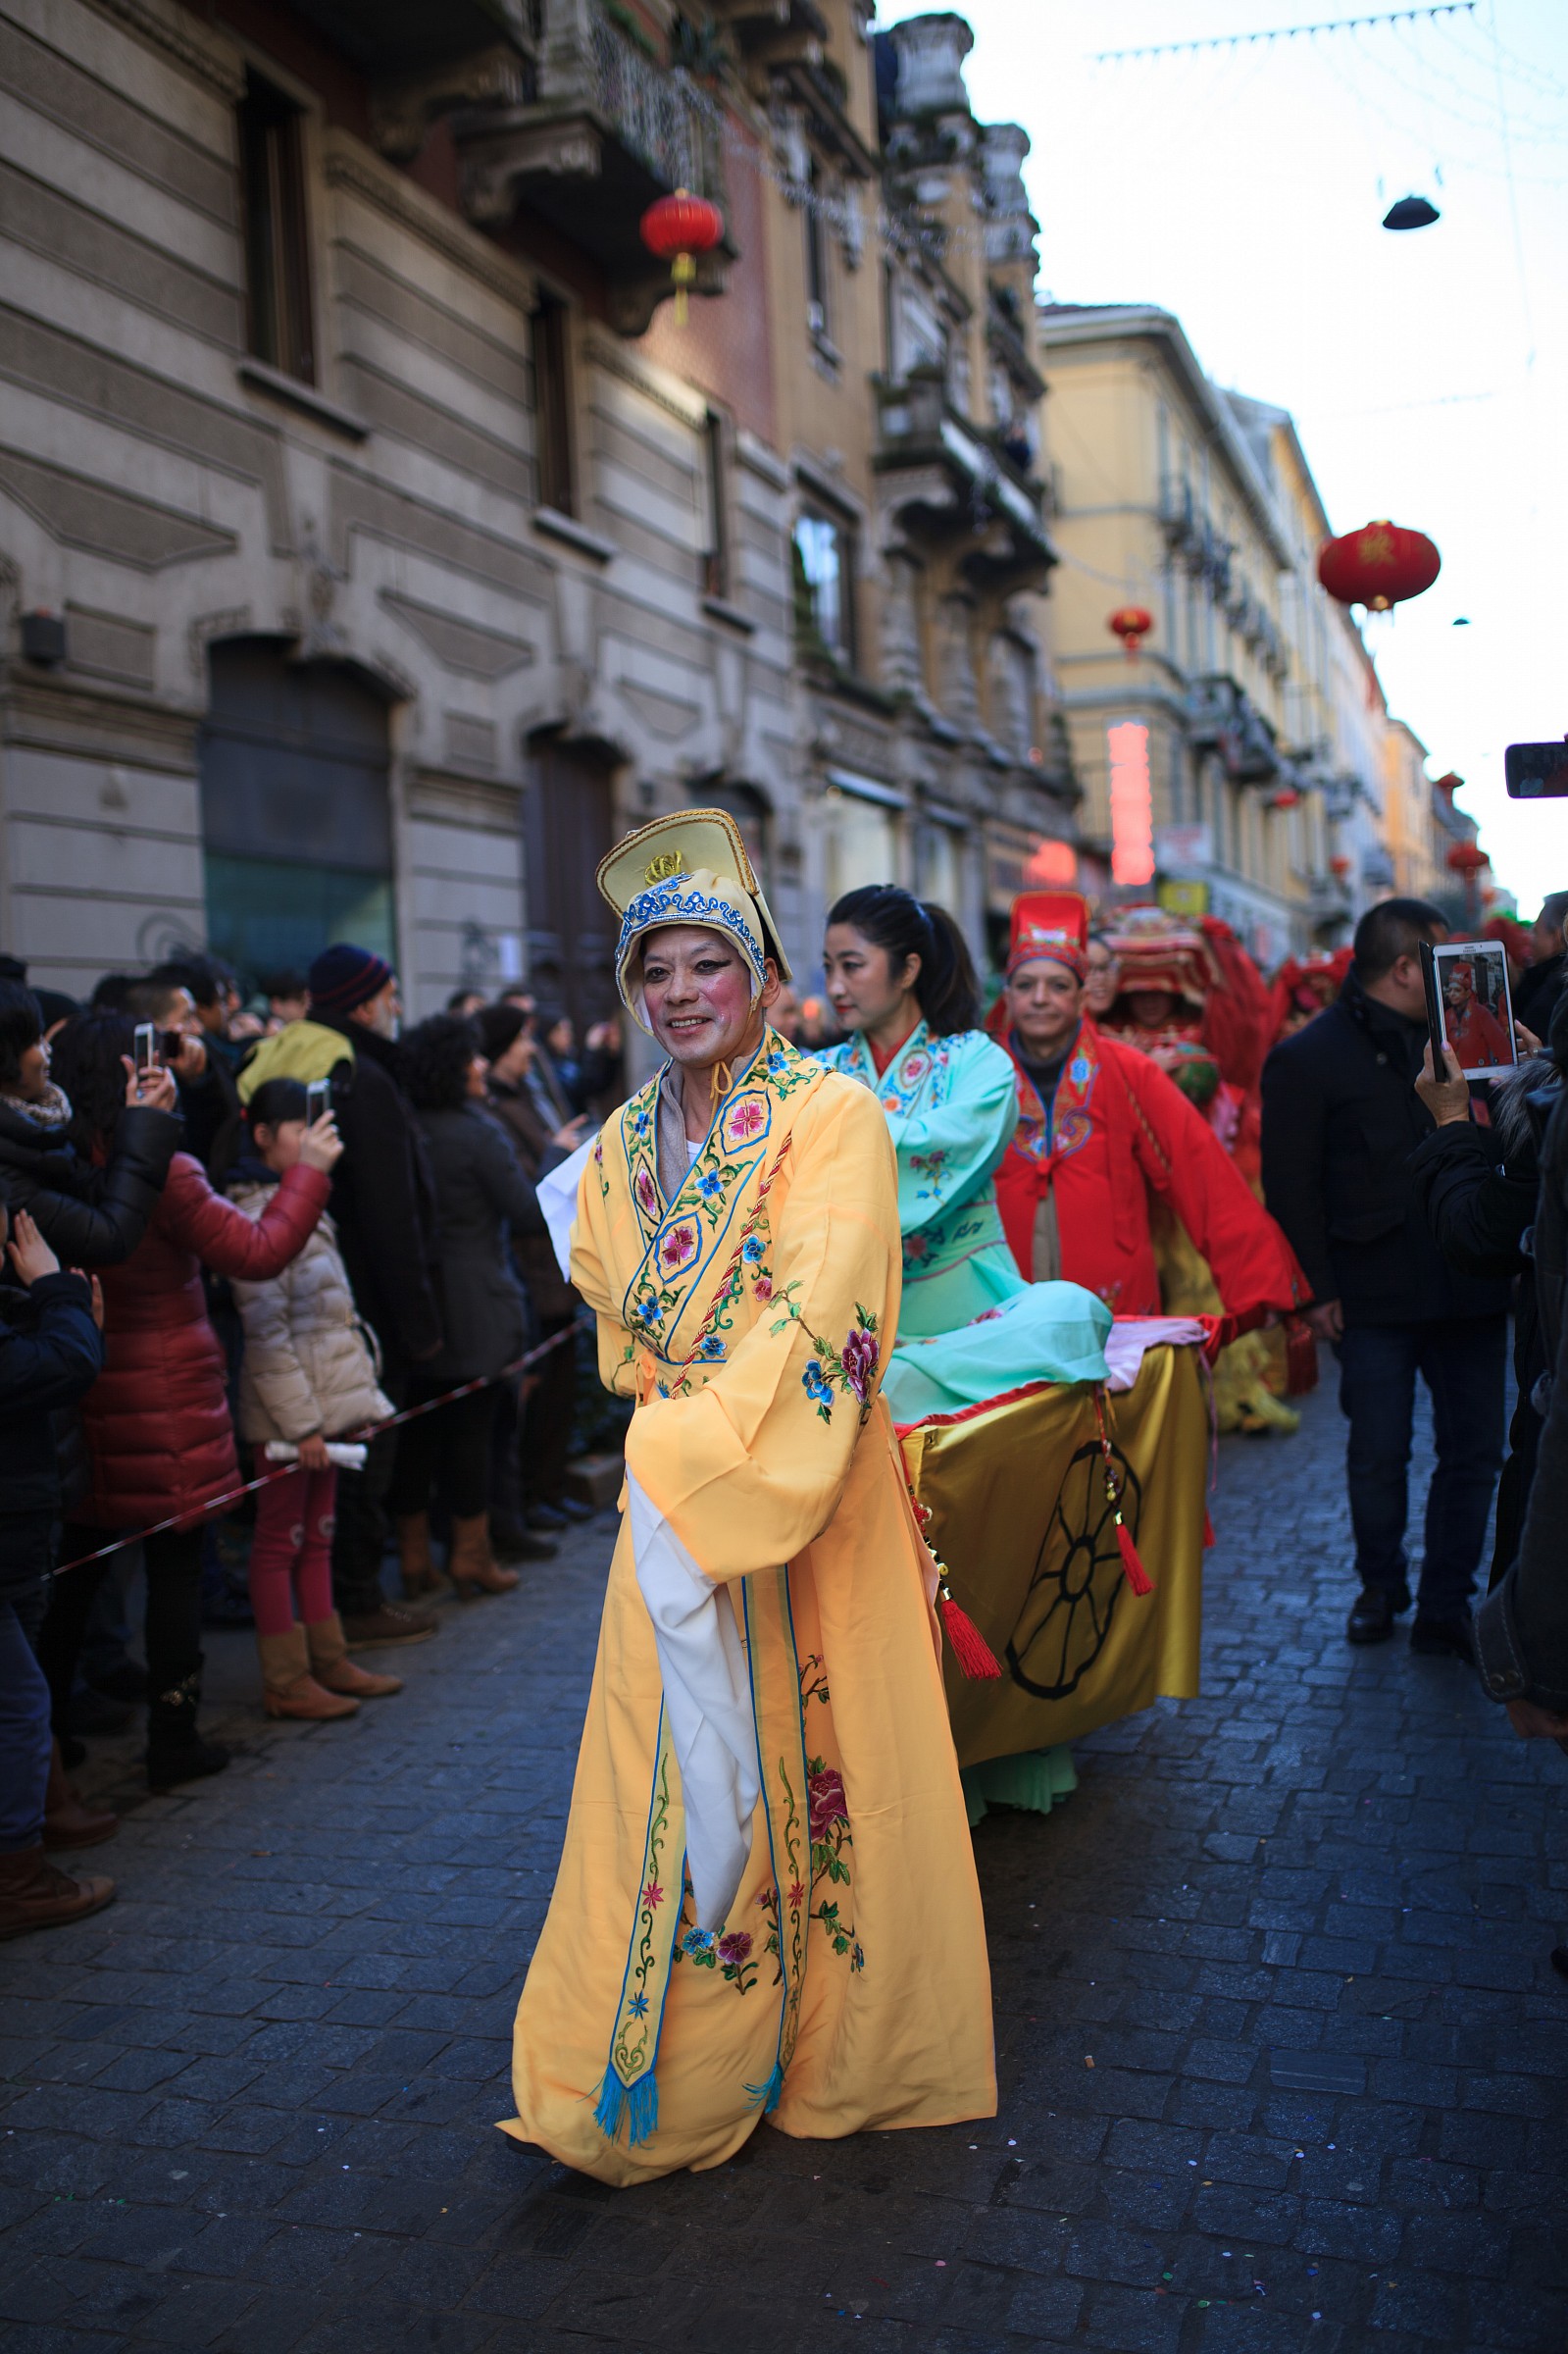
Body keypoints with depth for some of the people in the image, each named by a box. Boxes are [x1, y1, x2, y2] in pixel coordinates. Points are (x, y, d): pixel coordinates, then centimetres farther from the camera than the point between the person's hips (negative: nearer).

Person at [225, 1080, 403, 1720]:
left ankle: (329, 1662, 24)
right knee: (280, 1540, 1)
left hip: (325, 1401, 9)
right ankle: (286, 1681, 9)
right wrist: (302, 1422, -19)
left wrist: (349, 1401, 17)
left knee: (317, 1535, 15)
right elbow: (267, 1332, -19)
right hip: (286, 1409, -9)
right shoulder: (254, 1216, -15)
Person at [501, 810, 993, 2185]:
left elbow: (820, 1320, -19)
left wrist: (705, 1467, -21)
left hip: (813, 1503, -5)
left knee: (817, 1757, 7)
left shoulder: (832, 1117, -10)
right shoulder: (623, 1146, 9)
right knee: (672, 1774, 7)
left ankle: (841, 2050, 26)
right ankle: (680, 2070, 24)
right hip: (667, 1503, 5)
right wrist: (668, 1450, 2)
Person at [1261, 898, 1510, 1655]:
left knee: (1474, 1450, 5)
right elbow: (1291, 1187, -5)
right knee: (1378, 1454, 6)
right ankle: (1380, 1586, 28)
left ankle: (1446, 1607, 18)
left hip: (1468, 1287, 4)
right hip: (1375, 1299, -4)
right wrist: (1318, 1289, -8)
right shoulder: (1306, 1058, -3)